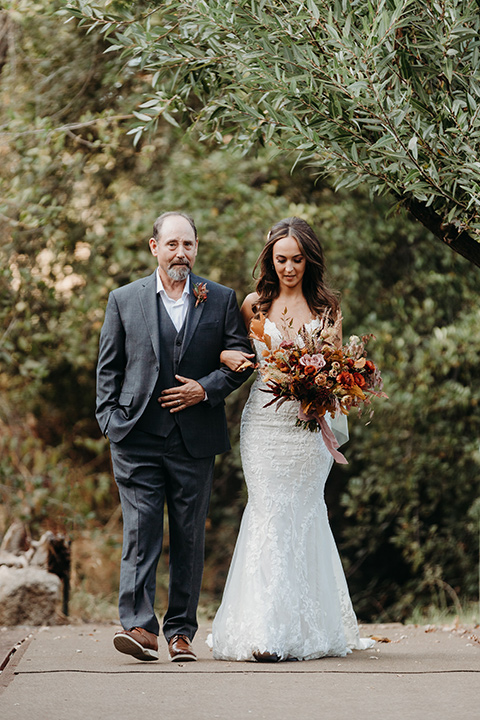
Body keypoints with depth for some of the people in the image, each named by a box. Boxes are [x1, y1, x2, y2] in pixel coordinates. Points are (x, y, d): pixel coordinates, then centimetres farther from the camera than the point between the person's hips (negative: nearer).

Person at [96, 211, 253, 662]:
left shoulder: (221, 300, 9)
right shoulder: (124, 300, 8)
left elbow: (240, 357, 7)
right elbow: (108, 367, 9)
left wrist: (206, 388, -8)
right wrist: (111, 420, -1)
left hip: (195, 437, 1)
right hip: (138, 436, -1)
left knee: (189, 536, 4)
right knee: (140, 530, -9)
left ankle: (181, 631, 10)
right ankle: (139, 625, -13)